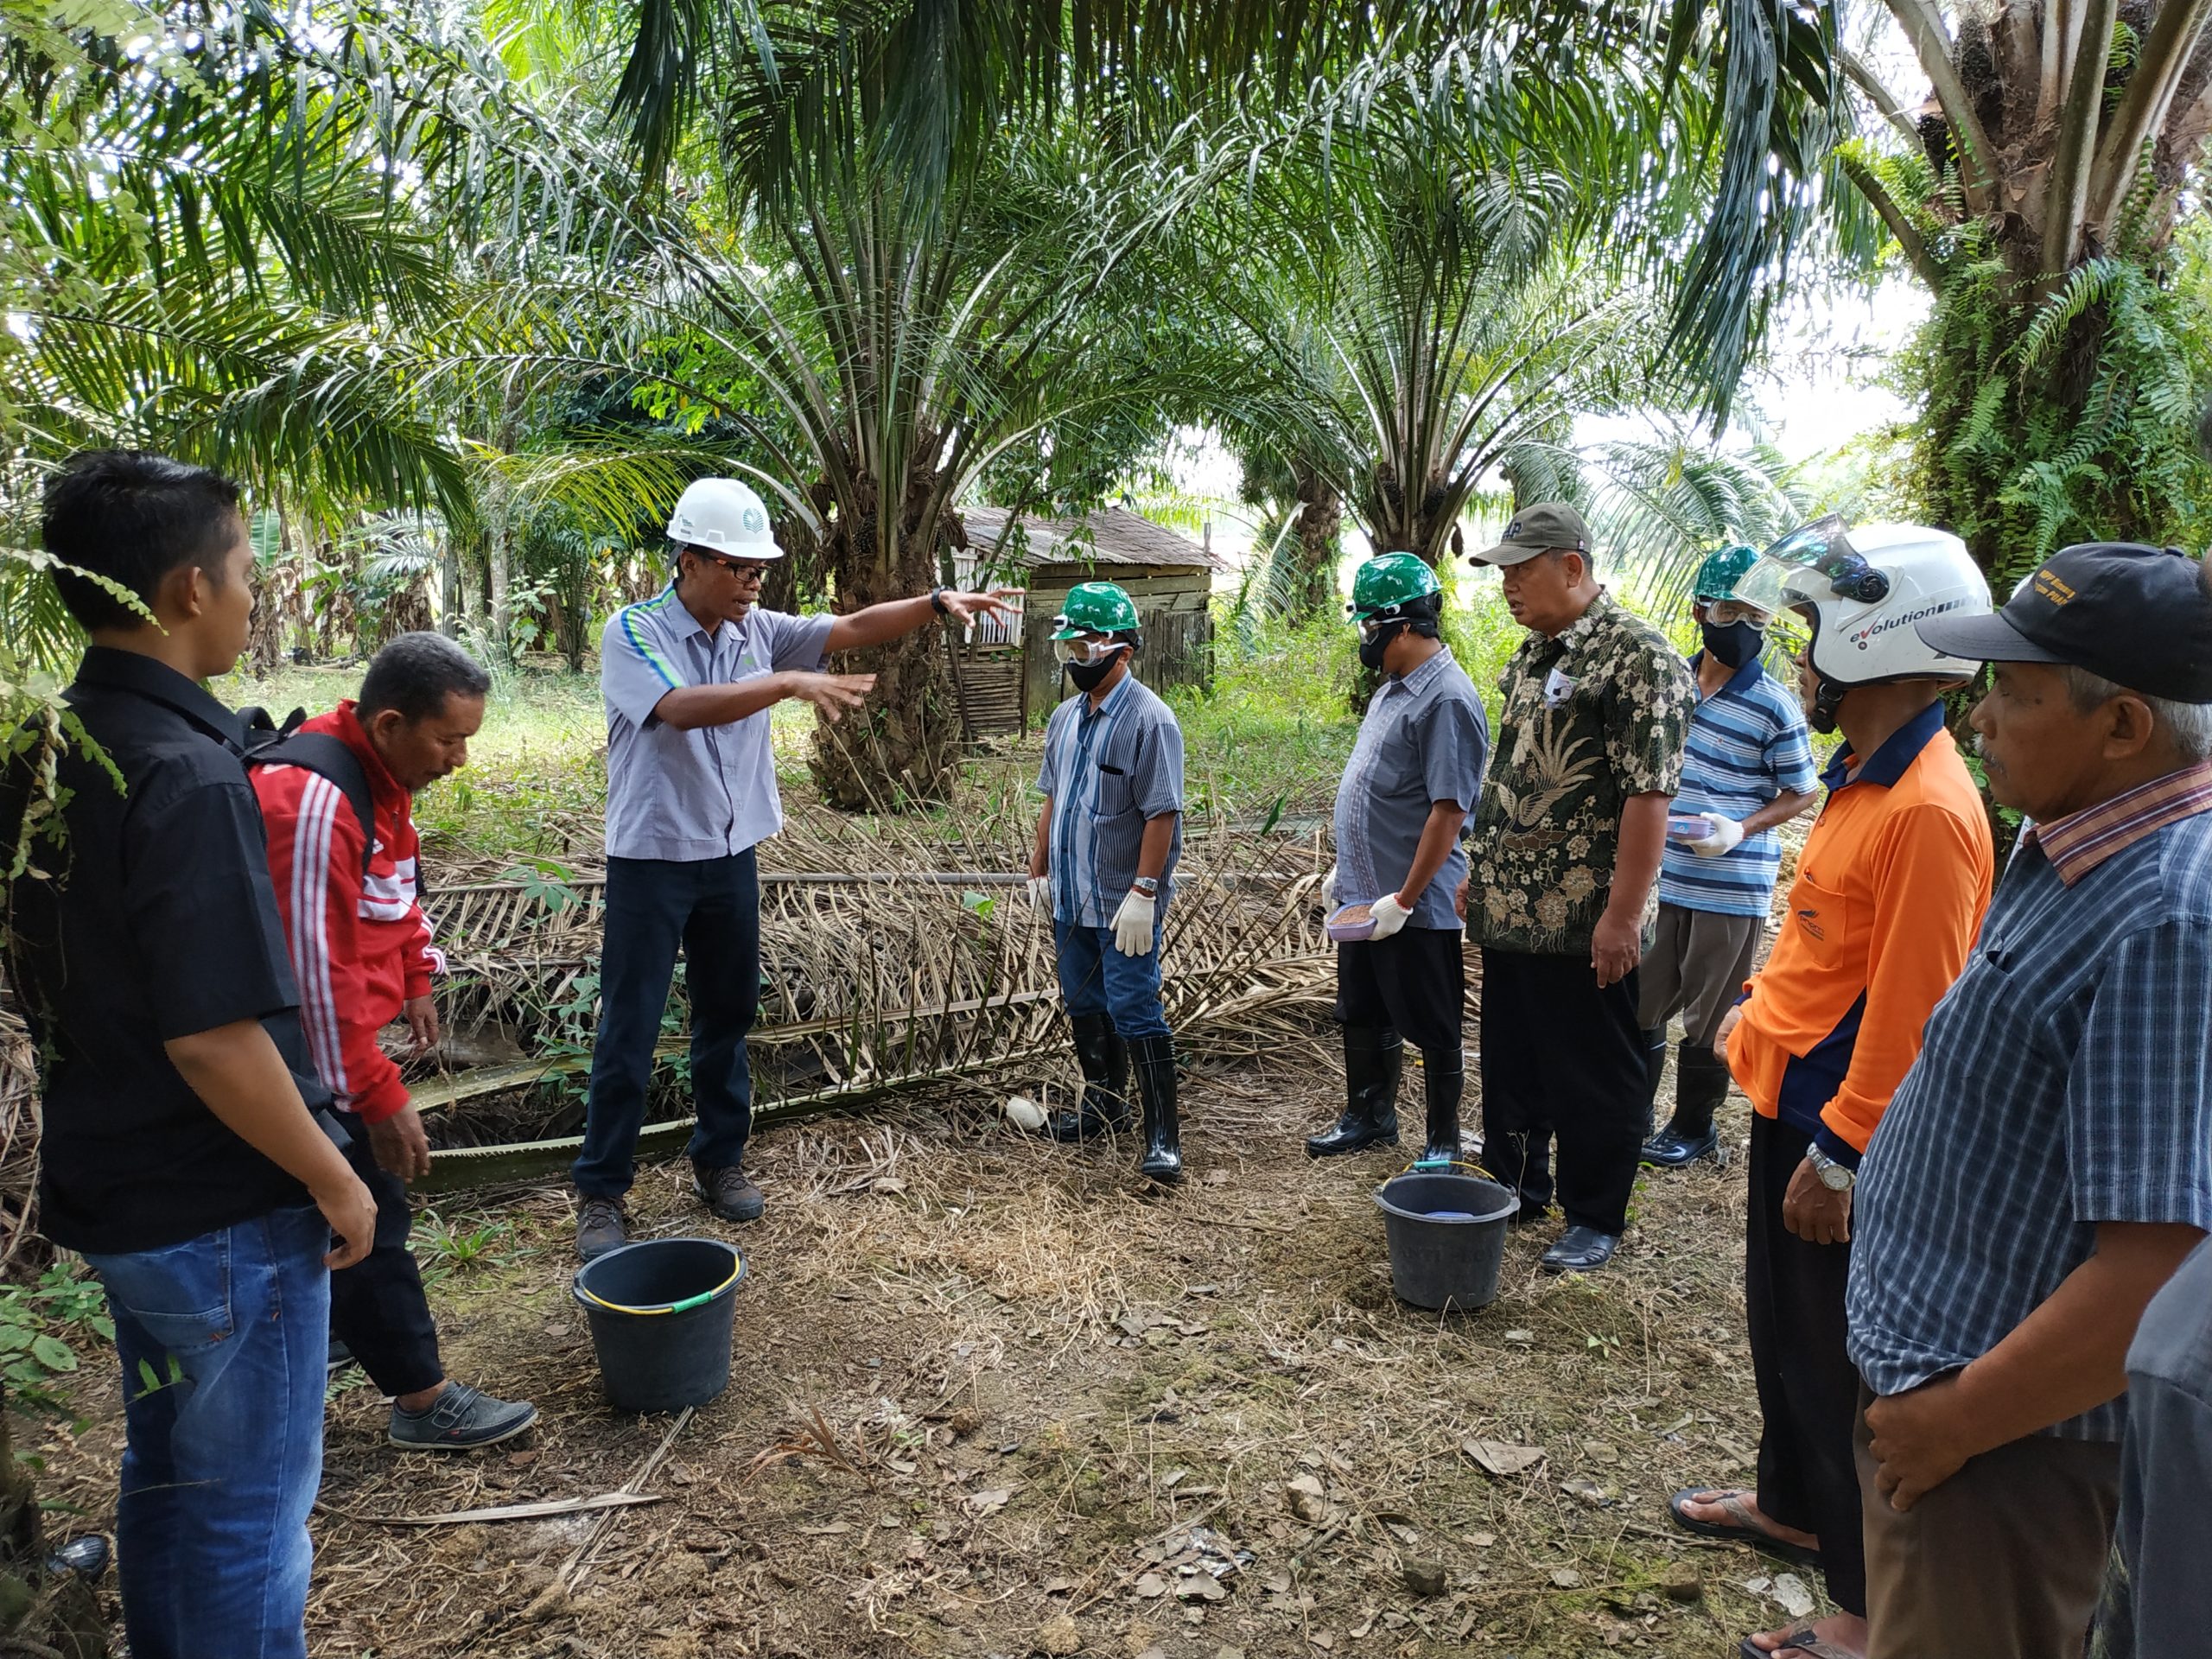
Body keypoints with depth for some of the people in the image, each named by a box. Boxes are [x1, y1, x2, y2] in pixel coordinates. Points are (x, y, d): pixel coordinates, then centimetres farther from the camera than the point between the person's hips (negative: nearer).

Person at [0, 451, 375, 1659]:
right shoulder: (185, 773, -25)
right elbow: (214, 1038, -27)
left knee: (166, 1472, 25)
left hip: (107, 1187, 8)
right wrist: (334, 1182, -15)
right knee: (248, 1511, 10)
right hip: (227, 1212, -8)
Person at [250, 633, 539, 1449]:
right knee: (367, 1222, 0)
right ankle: (424, 1400, 13)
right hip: (307, 1045, -9)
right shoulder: (312, 801, -29)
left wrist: (414, 980, 19)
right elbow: (316, 969, -29)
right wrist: (381, 1097, -25)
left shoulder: (382, 771, 3)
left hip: (341, 1025, 10)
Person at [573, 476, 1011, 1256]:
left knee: (728, 1014, 16)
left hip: (732, 855, 6)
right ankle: (599, 1191, 15)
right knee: (629, 1030, 2)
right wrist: (791, 683, -41)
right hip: (652, 860, -5)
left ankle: (719, 1158, 32)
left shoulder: (758, 631, 2)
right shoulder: (633, 632, -14)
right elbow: (683, 708, -32)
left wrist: (938, 602, -16)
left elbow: (856, 628, -2)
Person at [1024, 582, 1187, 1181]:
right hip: (1071, 899, 8)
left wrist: (1143, 893, -23)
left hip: (1124, 905, -8)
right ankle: (1103, 1105, 35)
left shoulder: (1149, 719, -15)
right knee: (1085, 1006, 18)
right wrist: (1039, 867, 17)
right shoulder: (1065, 717, 10)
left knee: (1135, 1013, -6)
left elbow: (1161, 814, -19)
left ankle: (1162, 1136, 2)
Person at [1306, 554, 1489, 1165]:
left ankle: (1443, 1142, 22)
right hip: (1364, 896, 10)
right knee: (1363, 1017, 21)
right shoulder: (1393, 688, 10)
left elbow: (1449, 810, -24)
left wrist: (1404, 899, -23)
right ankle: (1368, 1118, 38)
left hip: (1417, 907, -9)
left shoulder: (1445, 699, -20)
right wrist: (1345, 868, 19)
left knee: (1434, 1029, 7)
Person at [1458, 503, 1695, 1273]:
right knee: (1509, 1060, 19)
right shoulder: (1532, 654, 13)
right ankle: (1514, 1187, 35)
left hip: (1581, 923, -8)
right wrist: (1479, 871, 18)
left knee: (1593, 1077, 6)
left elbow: (1648, 795, -21)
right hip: (1509, 913, 9)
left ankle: (1595, 1218, 21)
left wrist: (1622, 915, -23)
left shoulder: (1637, 656, -15)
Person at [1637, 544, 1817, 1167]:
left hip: (1732, 887, -4)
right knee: (1638, 1004, 11)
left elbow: (1800, 792, -2)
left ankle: (1694, 1125, 25)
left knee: (1707, 1018, 7)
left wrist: (1741, 829, -18)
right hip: (1657, 877, 4)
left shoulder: (1775, 706, -9)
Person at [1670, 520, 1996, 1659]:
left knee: (1841, 1367, 5)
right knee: (1783, 1328, 24)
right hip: (1791, 1100, 9)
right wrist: (1760, 1009, 18)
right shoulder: (1863, 776, 7)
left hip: (1840, 1127, -9)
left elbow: (1909, 1010, -24)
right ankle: (1793, 1507, 44)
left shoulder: (1925, 809, -24)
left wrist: (1839, 1152, -21)